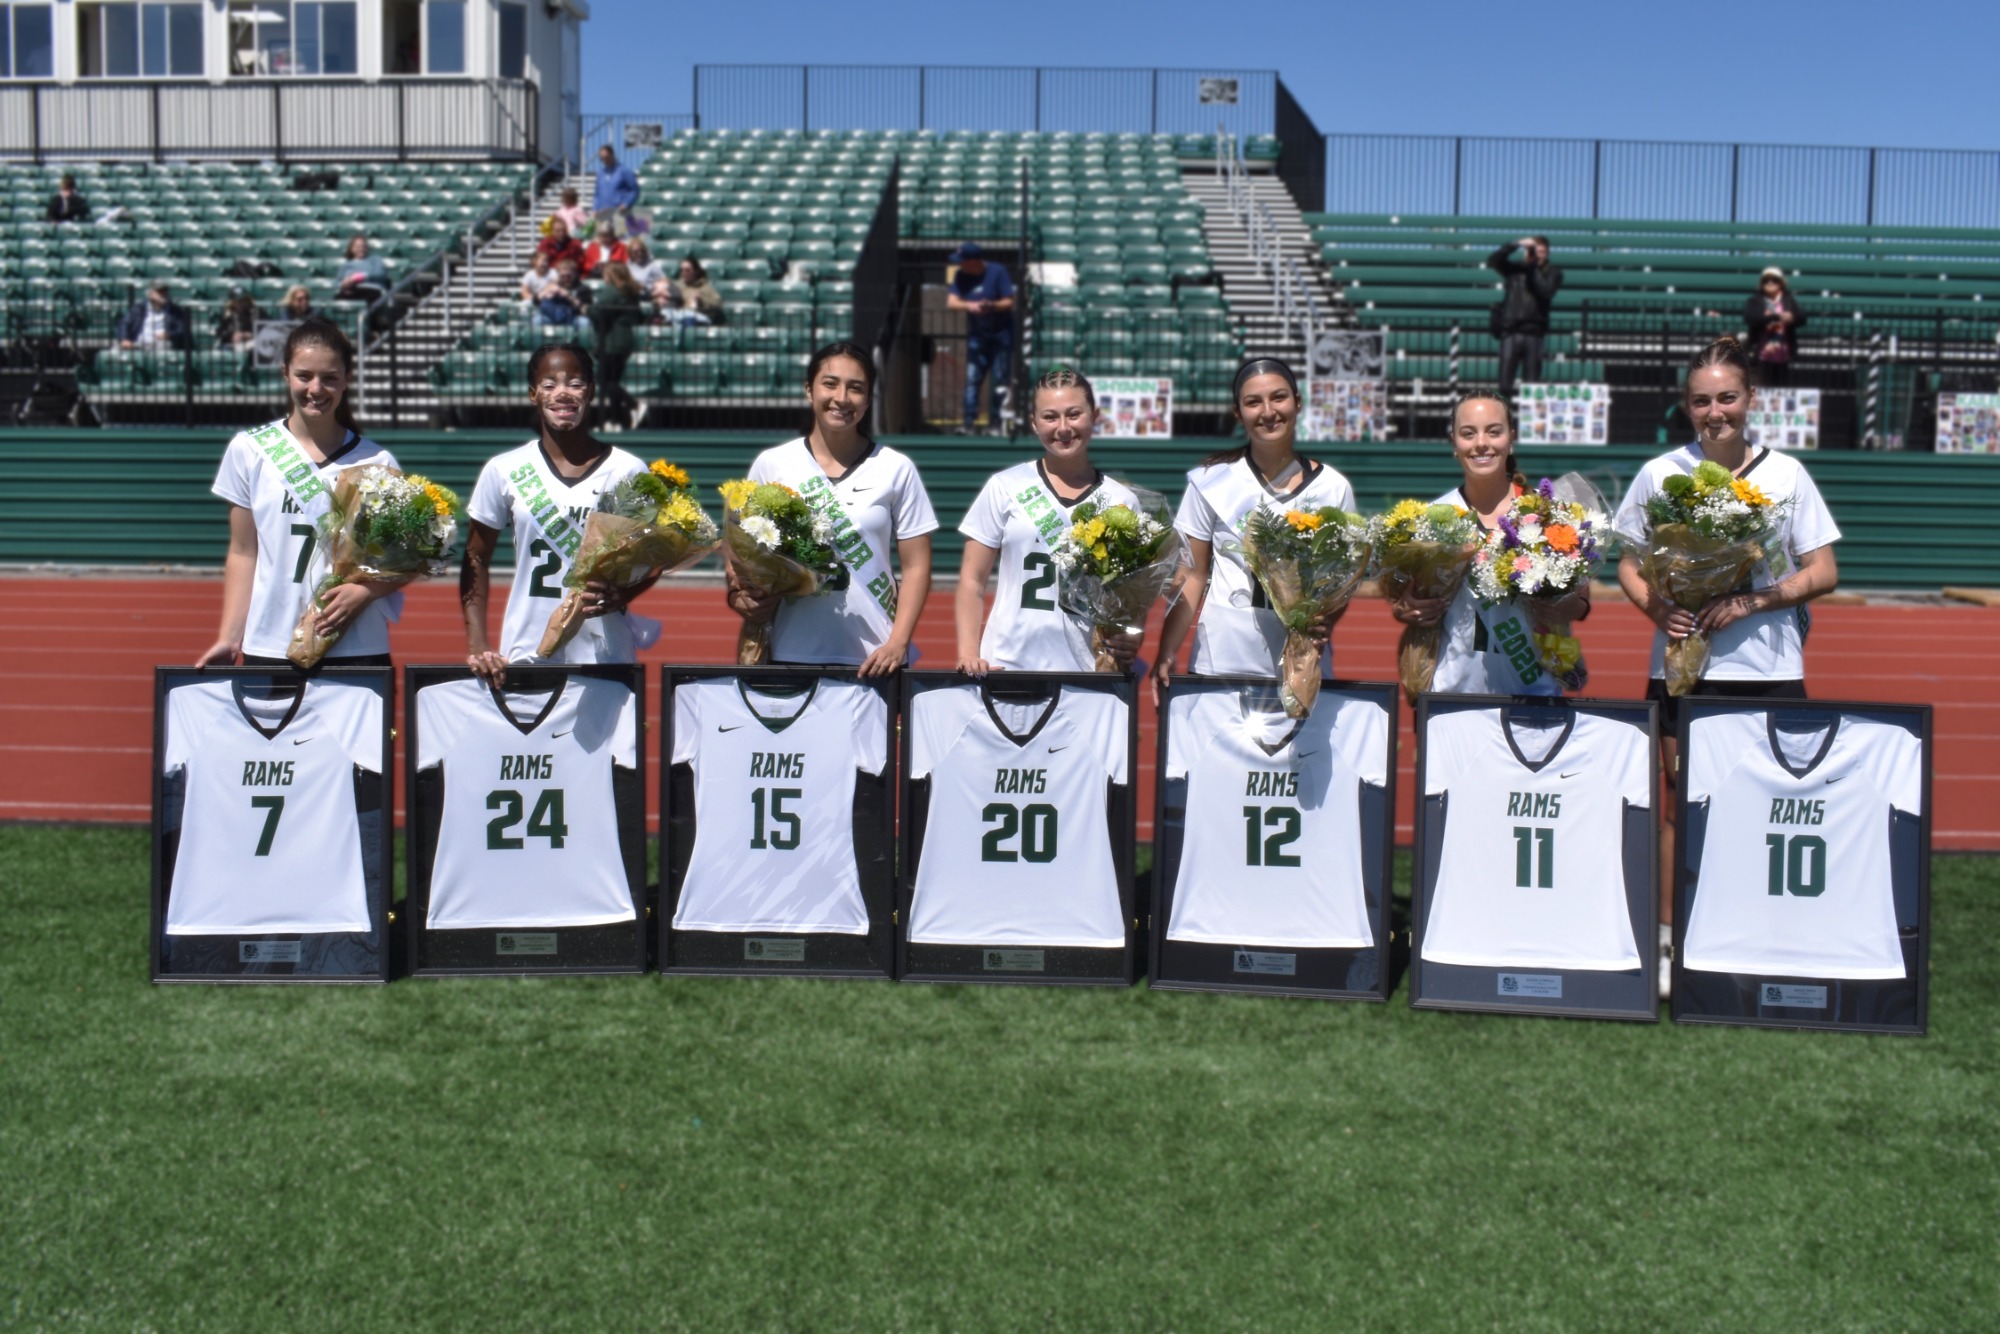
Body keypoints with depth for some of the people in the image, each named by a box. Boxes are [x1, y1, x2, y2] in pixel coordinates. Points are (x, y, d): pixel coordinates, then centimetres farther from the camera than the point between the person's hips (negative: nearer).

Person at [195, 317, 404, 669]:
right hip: (268, 650, 0)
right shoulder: (249, 450, 5)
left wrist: (365, 591, -11)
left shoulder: (376, 462, 3)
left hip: (358, 651, 0)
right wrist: (230, 638, 2)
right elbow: (243, 553, 8)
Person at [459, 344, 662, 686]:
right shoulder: (504, 471, 3)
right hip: (526, 656, 1)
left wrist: (620, 596, -13)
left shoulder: (628, 471, 1)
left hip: (606, 657, 0)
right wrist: (477, 645, -2)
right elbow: (475, 559, 9)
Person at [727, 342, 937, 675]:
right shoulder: (771, 465, 6)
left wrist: (898, 643, -9)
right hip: (791, 655, 1)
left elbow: (916, 566, 3)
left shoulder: (896, 469, 4)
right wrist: (739, 595, -11)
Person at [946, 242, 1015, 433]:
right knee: (972, 379, -3)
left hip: (1001, 333, -3)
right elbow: (952, 301, -11)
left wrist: (992, 306, -32)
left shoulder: (997, 272, -13)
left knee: (1000, 380, -1)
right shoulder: (960, 275, -2)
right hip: (976, 334, 3)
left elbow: (1009, 302, -13)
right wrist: (969, 305, -31)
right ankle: (969, 423, -4)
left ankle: (996, 423, 5)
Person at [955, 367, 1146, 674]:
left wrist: (1131, 641, -9)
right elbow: (972, 580, 5)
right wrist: (968, 653, -7)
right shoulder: (1005, 488, 5)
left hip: (1091, 672, 1)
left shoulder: (1122, 501, 8)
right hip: (1009, 666, -1)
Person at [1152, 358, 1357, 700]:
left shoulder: (1333, 488, 4)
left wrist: (1327, 619, -15)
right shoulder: (1211, 481, 1)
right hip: (1222, 658, -1)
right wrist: (1166, 655, -7)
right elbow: (1192, 576, 2)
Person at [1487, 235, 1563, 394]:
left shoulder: (1552, 273, 8)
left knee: (1533, 384, 0)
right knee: (1505, 384, 0)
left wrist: (1533, 267, -9)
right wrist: (1516, 245, -11)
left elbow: (1546, 292, -10)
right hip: (1510, 330, 1)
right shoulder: (1515, 268, 9)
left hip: (1534, 333, 0)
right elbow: (1492, 261, -3)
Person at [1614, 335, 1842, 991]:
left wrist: (1752, 601, -13)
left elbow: (1824, 572, 3)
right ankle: (1667, 942, 16)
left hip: (1769, 667, 0)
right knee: (1681, 803, 6)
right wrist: (1656, 608, -12)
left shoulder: (1785, 473, 2)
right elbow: (1628, 566, 8)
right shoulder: (1659, 474, 2)